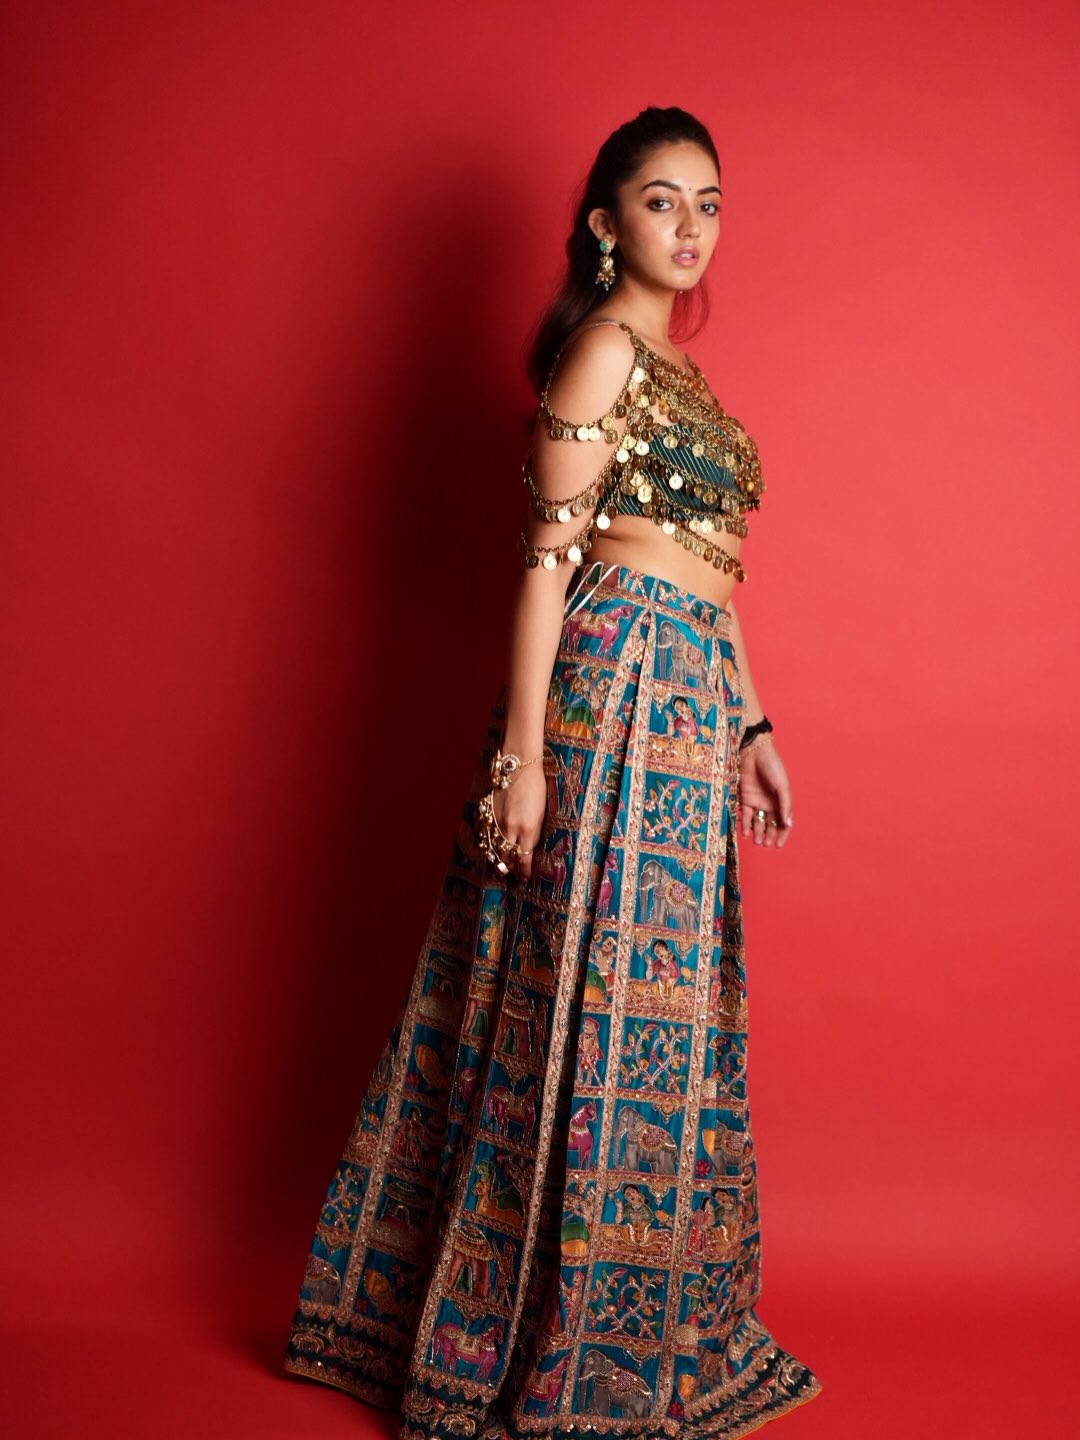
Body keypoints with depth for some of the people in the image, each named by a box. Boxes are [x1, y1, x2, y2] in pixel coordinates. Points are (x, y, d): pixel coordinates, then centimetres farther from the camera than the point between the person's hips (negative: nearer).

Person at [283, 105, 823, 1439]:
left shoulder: (675, 371, 21)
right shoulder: (601, 346, -5)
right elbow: (550, 557, -12)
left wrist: (750, 729, 18)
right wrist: (521, 756, -17)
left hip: (690, 699, 9)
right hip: (617, 678, -9)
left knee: (656, 1007, 12)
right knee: (607, 997, -4)